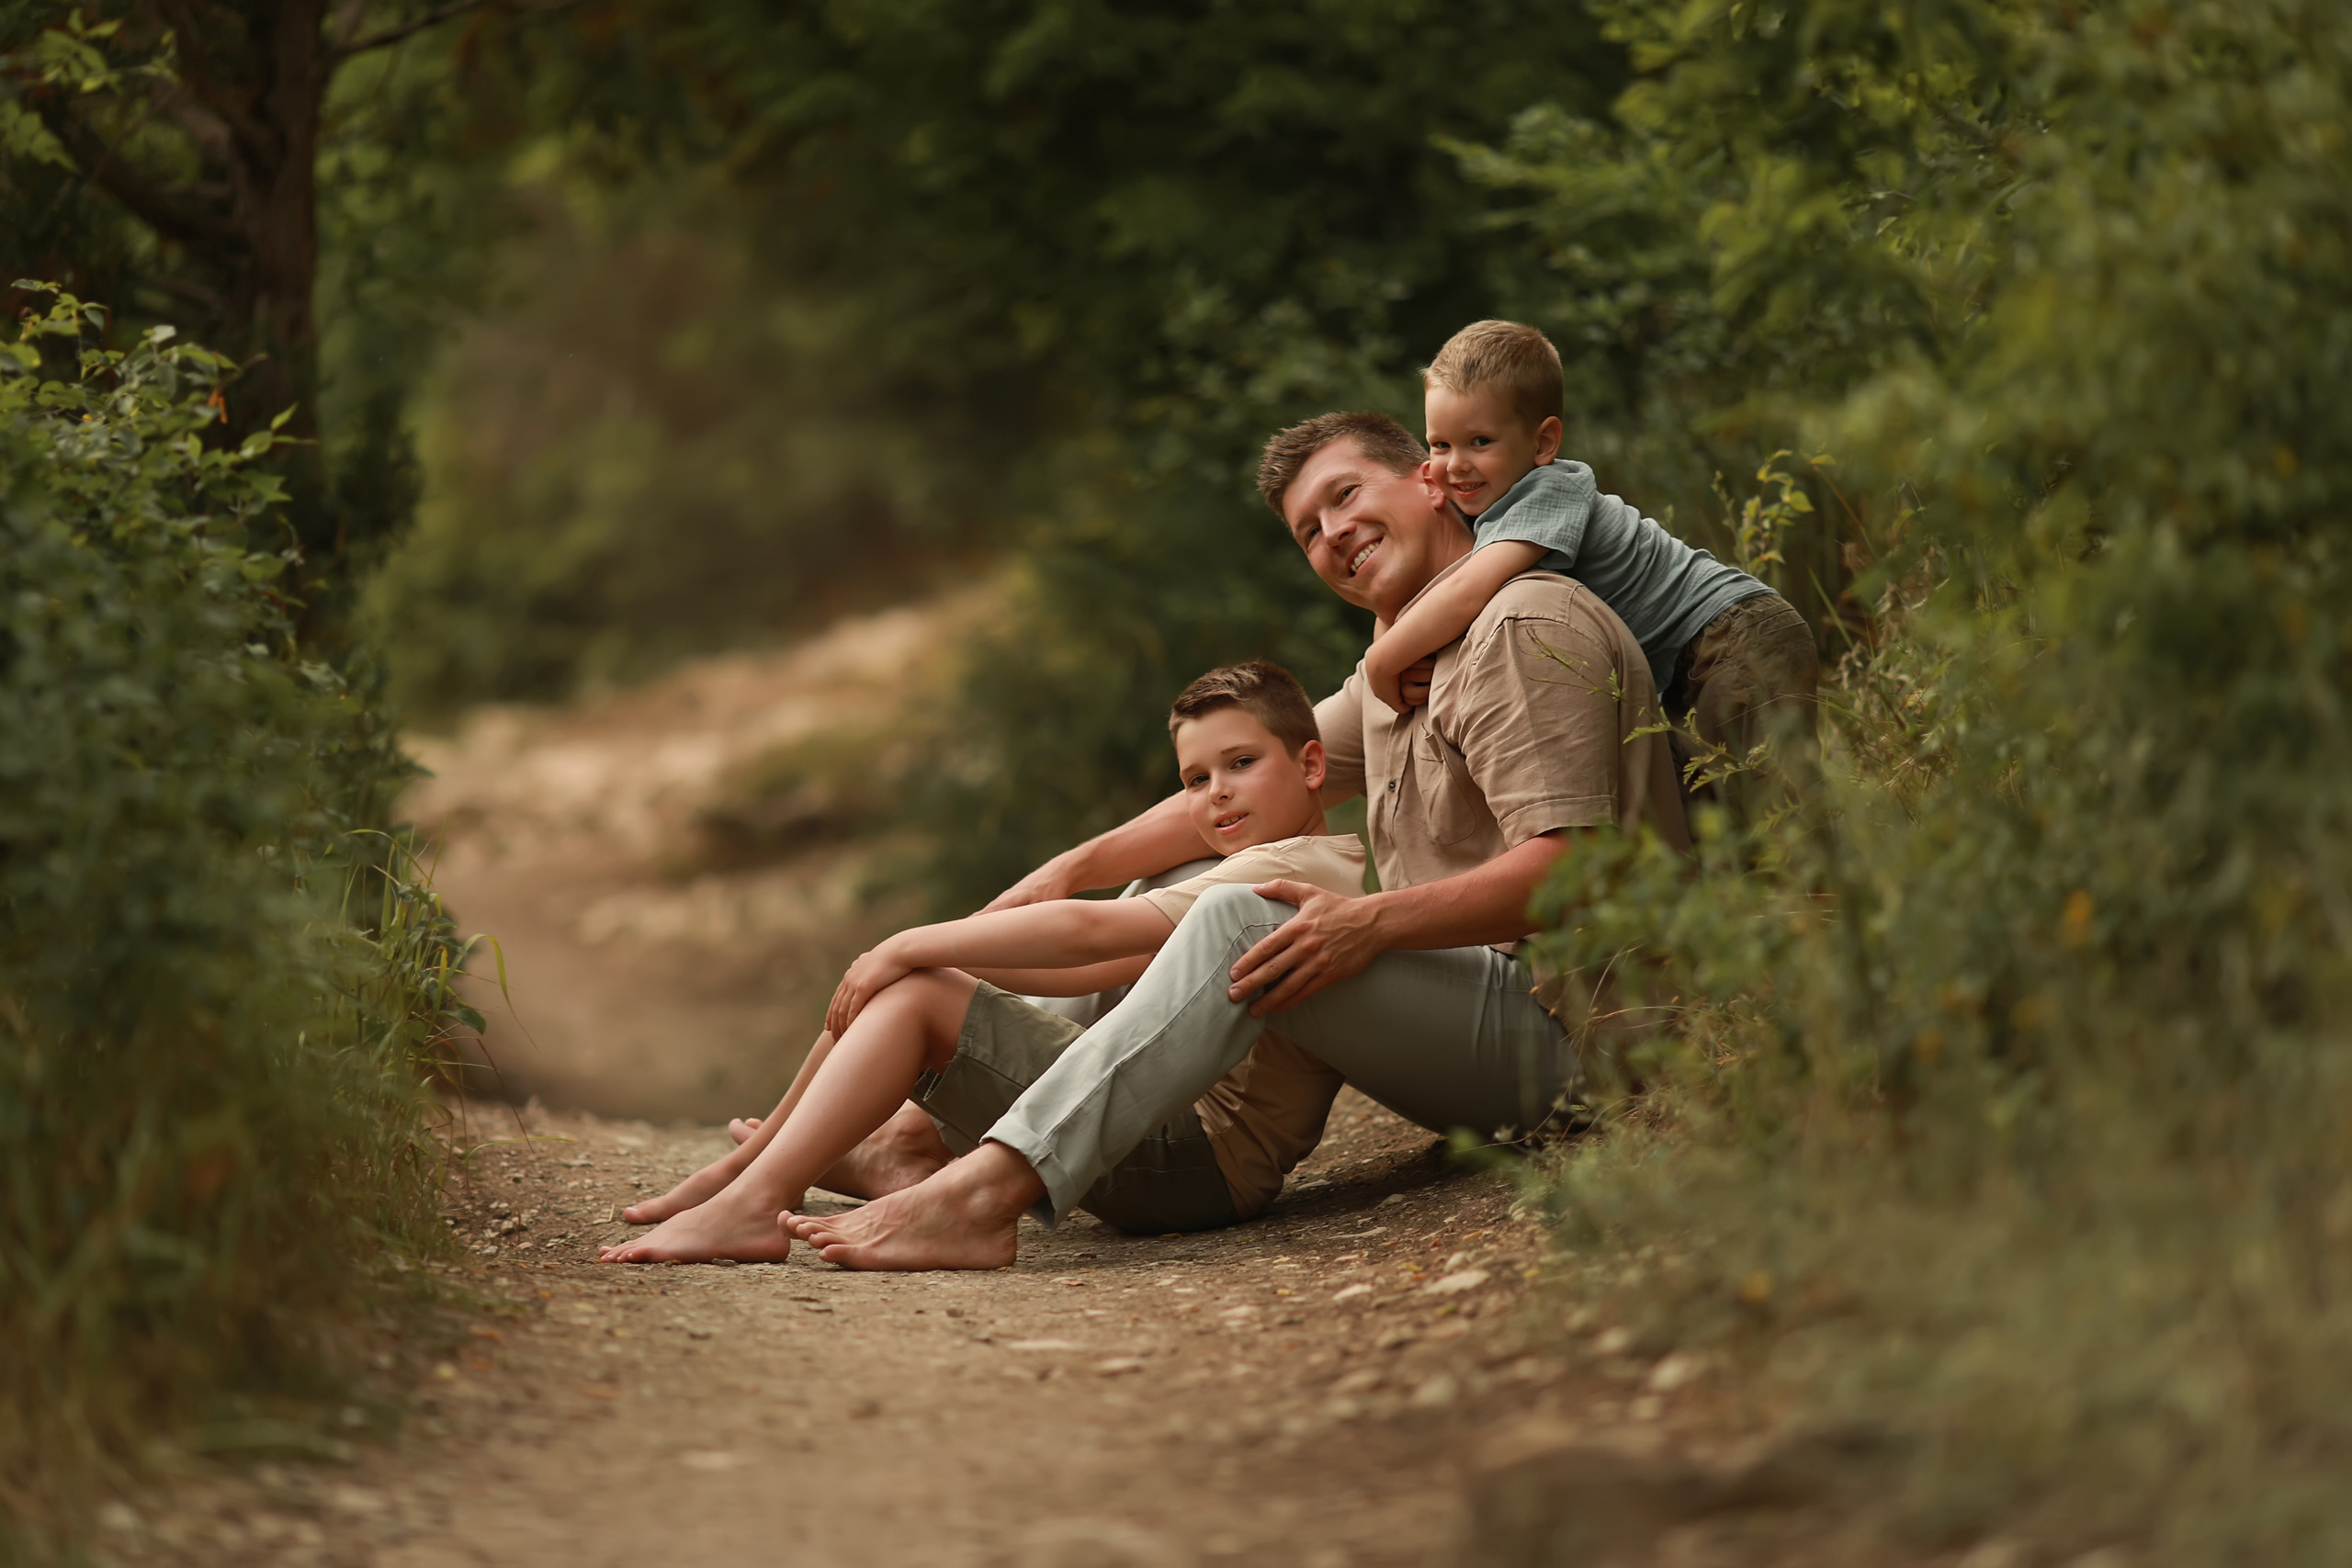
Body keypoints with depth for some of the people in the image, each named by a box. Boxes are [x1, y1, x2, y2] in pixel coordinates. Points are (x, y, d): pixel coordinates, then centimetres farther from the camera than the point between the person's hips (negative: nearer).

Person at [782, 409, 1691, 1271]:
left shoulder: (1525, 626, -12)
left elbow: (1569, 868, -23)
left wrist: (1373, 922, -32)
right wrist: (1072, 870, 10)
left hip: (1559, 1028, -10)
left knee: (1239, 922, -27)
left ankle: (987, 1193, -36)